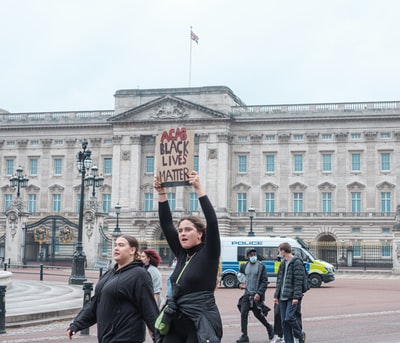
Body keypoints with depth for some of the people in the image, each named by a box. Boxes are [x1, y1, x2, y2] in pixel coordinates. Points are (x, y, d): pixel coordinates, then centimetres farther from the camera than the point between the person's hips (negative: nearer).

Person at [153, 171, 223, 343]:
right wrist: (161, 193, 2)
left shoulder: (208, 254, -4)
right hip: (177, 323, 6)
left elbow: (212, 221, -17)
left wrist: (199, 189, -19)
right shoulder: (182, 254, 11)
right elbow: (166, 224, 10)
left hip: (201, 325, -6)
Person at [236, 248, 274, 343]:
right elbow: (240, 276, 25)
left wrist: (259, 293, -18)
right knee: (243, 313, -6)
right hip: (247, 294, 4)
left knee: (258, 314, 5)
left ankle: (269, 328, 32)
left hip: (257, 295, -4)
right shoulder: (244, 266, 8)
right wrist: (240, 284, 4)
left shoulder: (261, 266, -5)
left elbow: (264, 281, -9)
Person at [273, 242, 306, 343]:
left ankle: (300, 334, 9)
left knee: (289, 318, -15)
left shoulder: (297, 262, -8)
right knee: (284, 321, 4)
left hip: (292, 297, -7)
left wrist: (296, 297, -18)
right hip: (282, 297, 7)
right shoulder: (283, 263, 16)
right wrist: (276, 295, 13)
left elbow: (298, 281, -13)